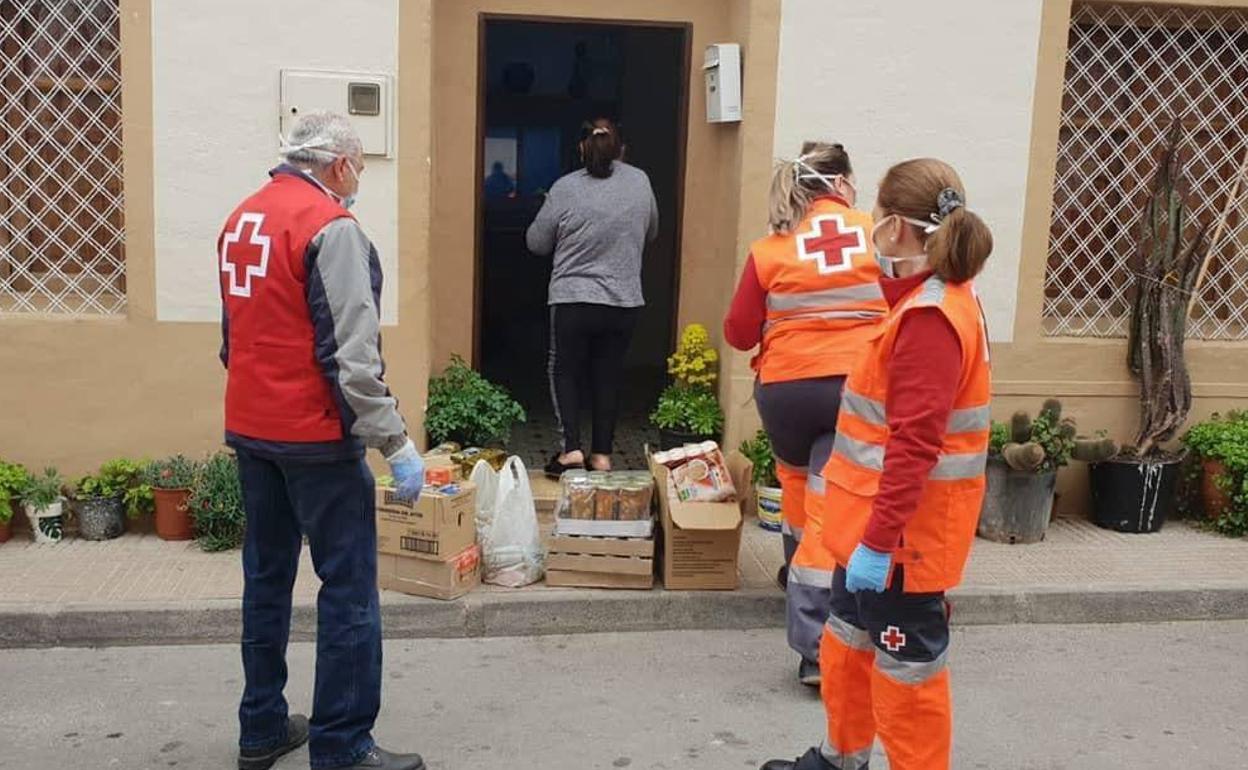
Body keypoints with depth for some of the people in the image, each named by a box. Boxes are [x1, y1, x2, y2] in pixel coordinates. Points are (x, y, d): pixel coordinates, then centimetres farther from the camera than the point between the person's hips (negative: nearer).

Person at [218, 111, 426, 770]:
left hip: (248, 428, 9)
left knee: (267, 575, 16)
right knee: (349, 589, -1)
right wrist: (396, 444, -18)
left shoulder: (242, 219, 12)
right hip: (314, 437, -9)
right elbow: (352, 354, -21)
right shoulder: (330, 227, -15)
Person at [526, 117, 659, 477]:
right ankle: (602, 454, 17)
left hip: (573, 300, -2)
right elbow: (651, 233, 16)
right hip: (624, 301, 3)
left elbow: (536, 242, 1)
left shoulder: (565, 188, -8)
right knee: (609, 375, 14)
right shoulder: (641, 183, 1)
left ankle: (571, 447, 3)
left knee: (565, 370, 13)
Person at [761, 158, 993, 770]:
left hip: (902, 532, -10)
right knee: (849, 642, 24)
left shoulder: (930, 318, -24)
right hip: (878, 521, 10)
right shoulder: (934, 300, 8)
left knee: (906, 668, 6)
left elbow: (915, 444, -27)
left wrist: (879, 539, -27)